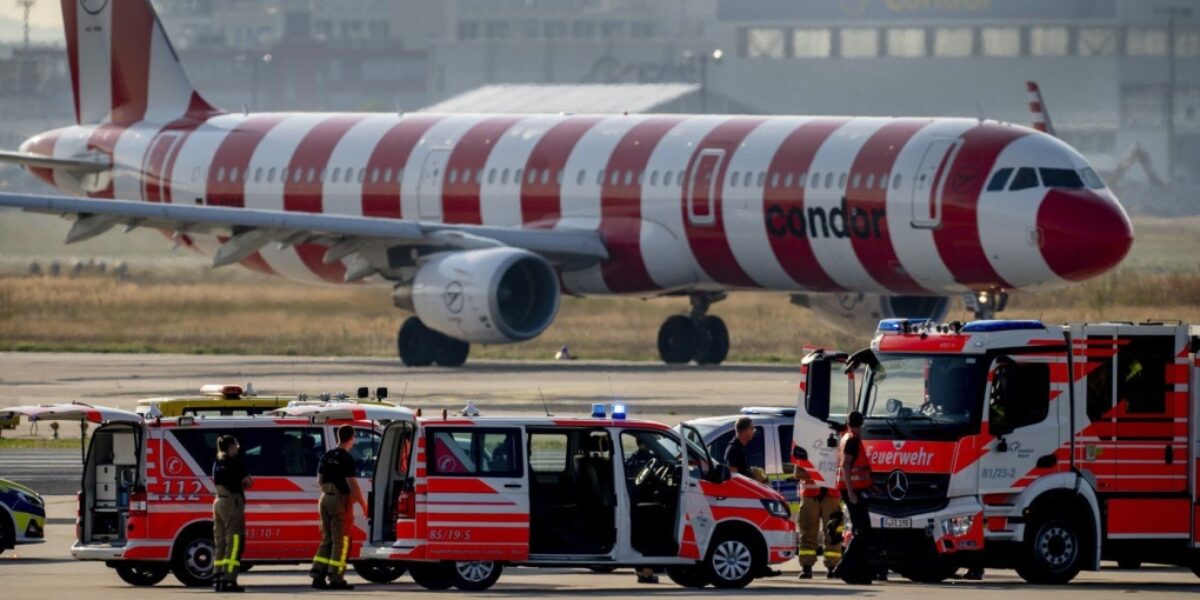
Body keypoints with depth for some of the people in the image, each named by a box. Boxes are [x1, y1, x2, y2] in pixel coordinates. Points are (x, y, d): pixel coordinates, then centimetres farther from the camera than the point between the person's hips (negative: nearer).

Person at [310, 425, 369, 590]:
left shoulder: (327, 457, 10)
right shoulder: (346, 459, -13)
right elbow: (352, 484, -18)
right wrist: (363, 504, -11)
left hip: (325, 499, 7)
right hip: (340, 500, -7)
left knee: (327, 540, 13)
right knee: (340, 541, -3)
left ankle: (318, 575, 9)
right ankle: (336, 579, -5)